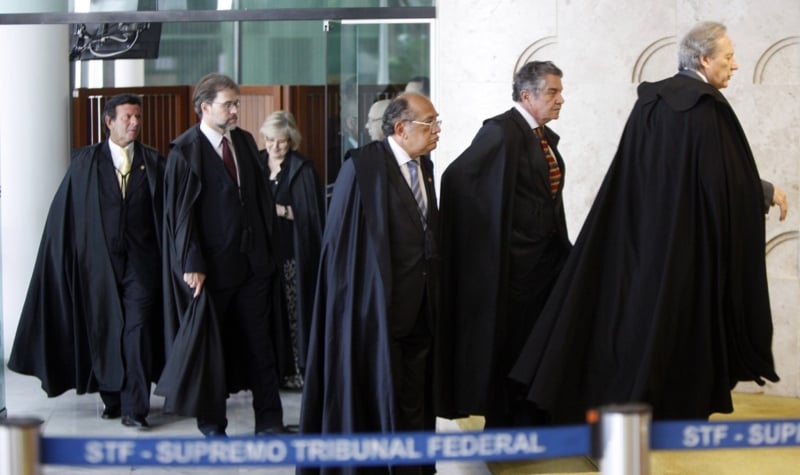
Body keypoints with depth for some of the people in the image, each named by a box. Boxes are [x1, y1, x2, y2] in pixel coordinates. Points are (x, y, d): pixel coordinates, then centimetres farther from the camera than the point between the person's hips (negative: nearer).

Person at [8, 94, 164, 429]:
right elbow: (63, 211, 3)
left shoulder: (153, 162, 5)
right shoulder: (85, 161, 4)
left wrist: (164, 259, -3)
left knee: (138, 329, -7)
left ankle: (134, 408, -4)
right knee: (103, 331, 8)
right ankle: (111, 398, 23)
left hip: (140, 260, 0)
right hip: (100, 261, 1)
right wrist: (66, 257, -1)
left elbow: (164, 212, 3)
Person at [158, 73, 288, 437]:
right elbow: (180, 212, -12)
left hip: (253, 259, 5)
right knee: (210, 344, 8)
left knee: (260, 341, 6)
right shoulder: (184, 151, -10)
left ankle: (269, 420, 12)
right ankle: (212, 421, 21)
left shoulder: (244, 141, 7)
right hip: (212, 264, -5)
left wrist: (268, 244, 9)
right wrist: (192, 264, -15)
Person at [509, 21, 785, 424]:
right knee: (685, 338, 4)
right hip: (689, 250, -7)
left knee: (637, 323, 12)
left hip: (640, 243, 7)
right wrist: (766, 195, 4)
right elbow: (730, 186, -15)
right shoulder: (707, 108, -15)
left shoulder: (649, 101, 7)